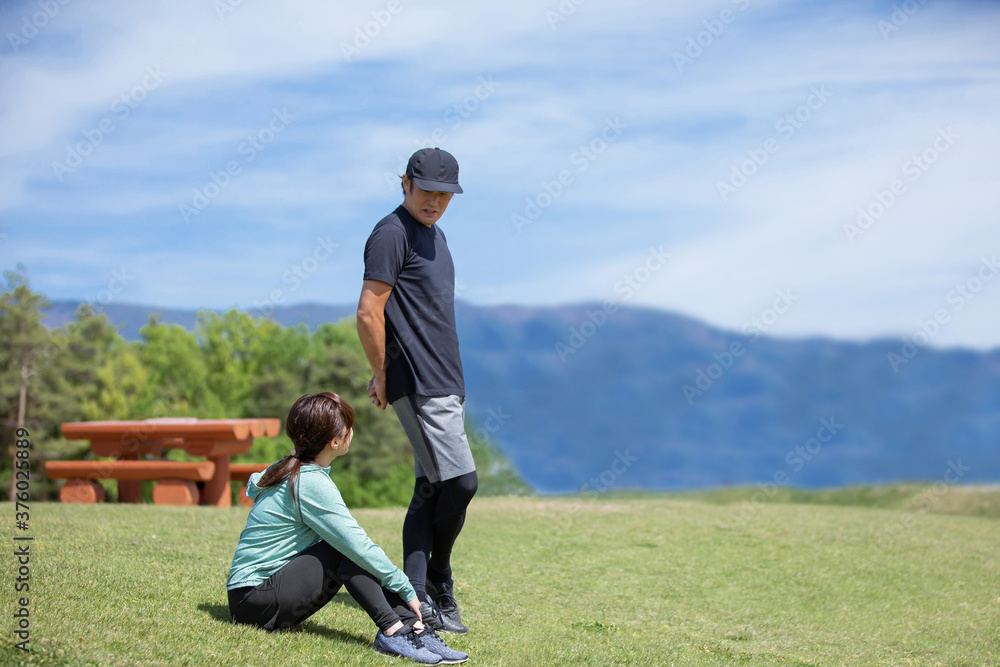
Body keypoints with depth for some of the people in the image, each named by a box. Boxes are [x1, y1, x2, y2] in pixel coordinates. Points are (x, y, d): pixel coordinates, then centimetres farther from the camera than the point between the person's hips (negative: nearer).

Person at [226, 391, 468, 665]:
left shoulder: (287, 468, 10)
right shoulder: (311, 484, -20)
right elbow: (357, 545, -20)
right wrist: (406, 589, -13)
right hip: (252, 599, -9)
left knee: (349, 543, -2)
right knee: (350, 549, -20)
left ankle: (413, 628, -16)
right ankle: (392, 631, -28)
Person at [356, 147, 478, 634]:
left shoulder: (434, 234, 19)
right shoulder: (391, 233, -10)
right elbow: (369, 313, -15)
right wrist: (383, 377, -7)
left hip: (443, 383, 9)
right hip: (418, 384, -9)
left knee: (431, 487, 8)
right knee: (460, 480, -12)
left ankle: (416, 597, 12)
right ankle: (438, 586, 5)